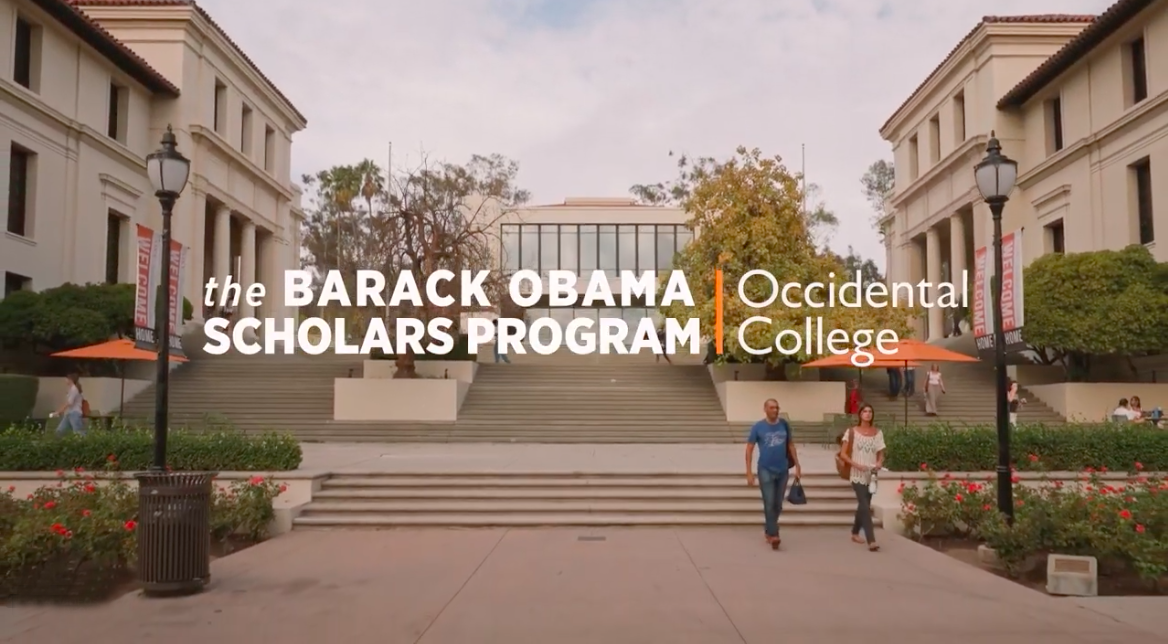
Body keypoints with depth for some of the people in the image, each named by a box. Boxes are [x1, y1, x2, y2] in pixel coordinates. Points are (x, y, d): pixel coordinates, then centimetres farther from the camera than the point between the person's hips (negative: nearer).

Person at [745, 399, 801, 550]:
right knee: (769, 504, -8)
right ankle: (773, 535, -6)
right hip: (765, 471, -3)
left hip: (782, 471, 3)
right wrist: (749, 472, -9)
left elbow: (791, 445, 12)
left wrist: (797, 466, 8)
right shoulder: (758, 427, -8)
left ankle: (769, 532, 28)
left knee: (778, 506, 12)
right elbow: (749, 449, -4)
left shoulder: (784, 425, 1)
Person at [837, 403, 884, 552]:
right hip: (857, 475, -4)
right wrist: (856, 464, -19)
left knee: (863, 505, 15)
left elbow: (881, 454, 9)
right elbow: (843, 454, -5)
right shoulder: (852, 432, -5)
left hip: (871, 475, 4)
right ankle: (871, 541, -17)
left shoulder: (878, 433, 5)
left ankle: (855, 533, 35)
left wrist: (879, 464, -13)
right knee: (865, 506, -14)